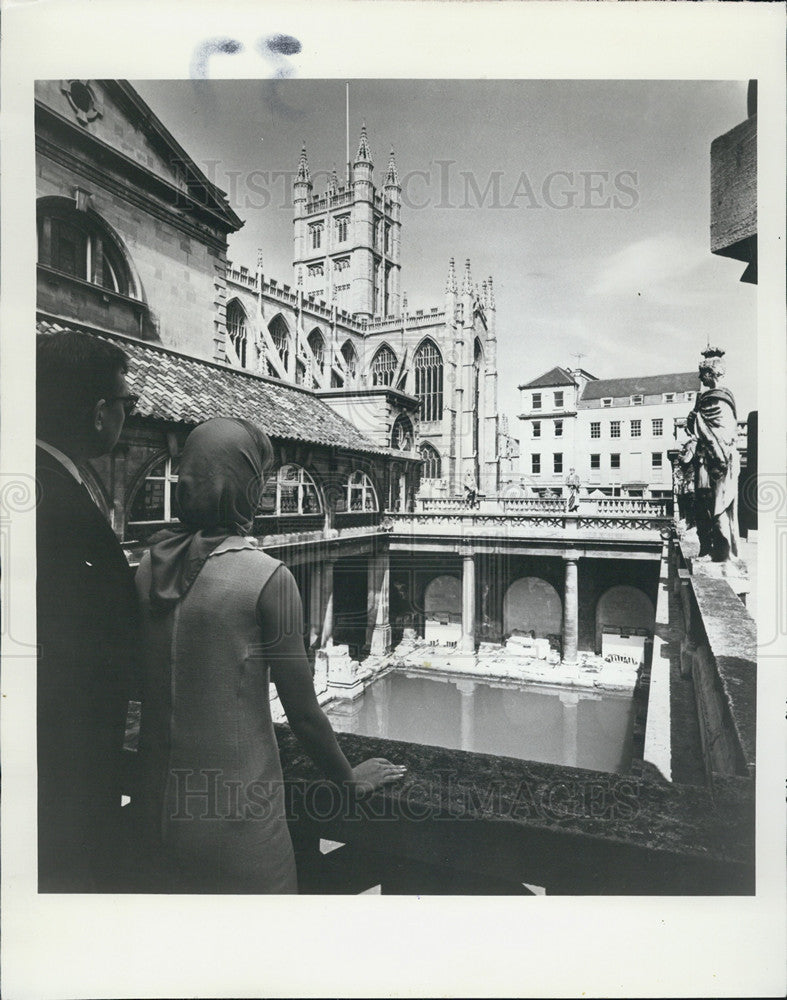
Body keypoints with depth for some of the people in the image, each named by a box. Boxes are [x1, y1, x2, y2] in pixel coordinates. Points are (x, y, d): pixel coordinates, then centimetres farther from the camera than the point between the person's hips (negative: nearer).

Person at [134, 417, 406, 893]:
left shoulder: (148, 568, -5)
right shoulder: (267, 577, -22)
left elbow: (141, 688, 7)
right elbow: (303, 711, -15)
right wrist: (350, 777, 2)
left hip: (160, 800, 6)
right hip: (234, 812, -5)